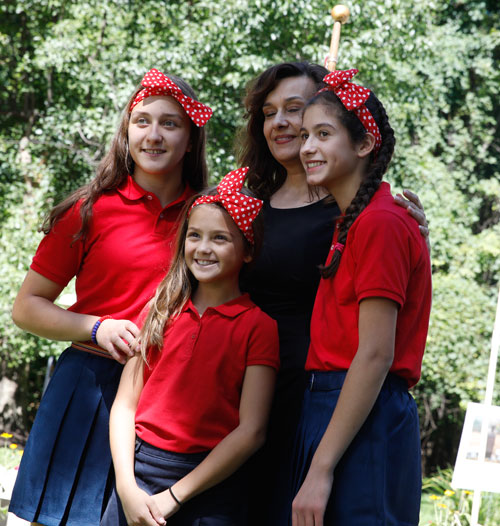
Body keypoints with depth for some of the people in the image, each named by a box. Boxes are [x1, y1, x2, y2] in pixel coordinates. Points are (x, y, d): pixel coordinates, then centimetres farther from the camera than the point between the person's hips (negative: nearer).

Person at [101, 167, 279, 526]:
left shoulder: (257, 325, -5)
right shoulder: (161, 311, 7)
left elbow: (251, 431, -10)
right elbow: (125, 404, 4)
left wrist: (173, 496, -12)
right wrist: (126, 488, -9)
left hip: (211, 485, -3)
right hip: (138, 473, 3)